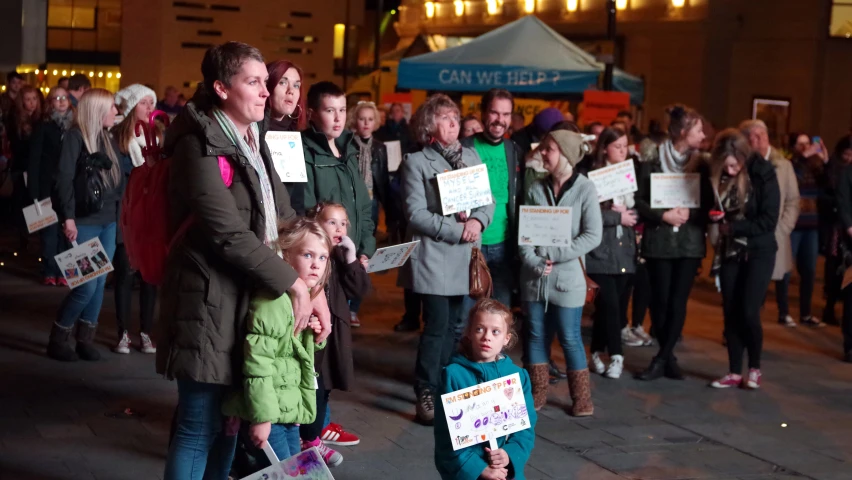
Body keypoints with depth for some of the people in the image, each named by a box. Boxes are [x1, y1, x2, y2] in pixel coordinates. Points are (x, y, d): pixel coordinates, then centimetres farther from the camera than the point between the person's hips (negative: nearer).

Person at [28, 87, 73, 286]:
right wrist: (34, 191, -10)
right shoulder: (43, 127, 0)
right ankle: (49, 272, 8)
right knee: (50, 232, 0)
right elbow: (34, 159, -4)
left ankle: (63, 272, 11)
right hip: (49, 187, -3)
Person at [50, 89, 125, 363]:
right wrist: (68, 218, -18)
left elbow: (120, 179, 13)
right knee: (87, 285, -8)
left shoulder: (108, 139, 14)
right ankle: (57, 339, 7)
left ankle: (85, 340, 16)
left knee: (100, 284, 6)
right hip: (85, 222, -7)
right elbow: (65, 180, -14)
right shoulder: (75, 137, -8)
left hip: (108, 222, 7)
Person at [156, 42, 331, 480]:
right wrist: (293, 283, -17)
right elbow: (228, 234, -20)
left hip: (251, 296, 8)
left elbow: (283, 217, 11)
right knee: (200, 425, -1)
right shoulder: (200, 145, -13)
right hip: (210, 300, -8)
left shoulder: (255, 140, 13)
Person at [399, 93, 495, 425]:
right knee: (437, 326, -8)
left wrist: (477, 221, -12)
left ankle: (445, 386, 21)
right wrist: (456, 230, -16)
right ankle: (426, 394, 1)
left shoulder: (470, 157, 13)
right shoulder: (416, 162, -3)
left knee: (454, 327, 9)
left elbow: (488, 201, 10)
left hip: (464, 257, 5)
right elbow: (416, 213, -11)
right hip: (433, 256, -5)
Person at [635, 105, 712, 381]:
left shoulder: (700, 162, 4)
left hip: (690, 241, 2)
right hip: (659, 240, -2)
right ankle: (669, 357, 19)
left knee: (678, 302, -1)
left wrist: (689, 213, -14)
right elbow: (638, 200, -3)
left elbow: (708, 203, 5)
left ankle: (661, 359, 8)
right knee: (660, 300, 3)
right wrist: (664, 216, -16)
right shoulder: (652, 160, -4)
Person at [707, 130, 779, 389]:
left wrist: (733, 227, -19)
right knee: (731, 313, 4)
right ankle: (735, 372, 13)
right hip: (730, 251, 4)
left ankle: (755, 368, 9)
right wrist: (714, 216, -9)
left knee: (748, 312, -10)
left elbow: (768, 221, -17)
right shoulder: (719, 176, -3)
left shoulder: (763, 174, -15)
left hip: (759, 252, -4)